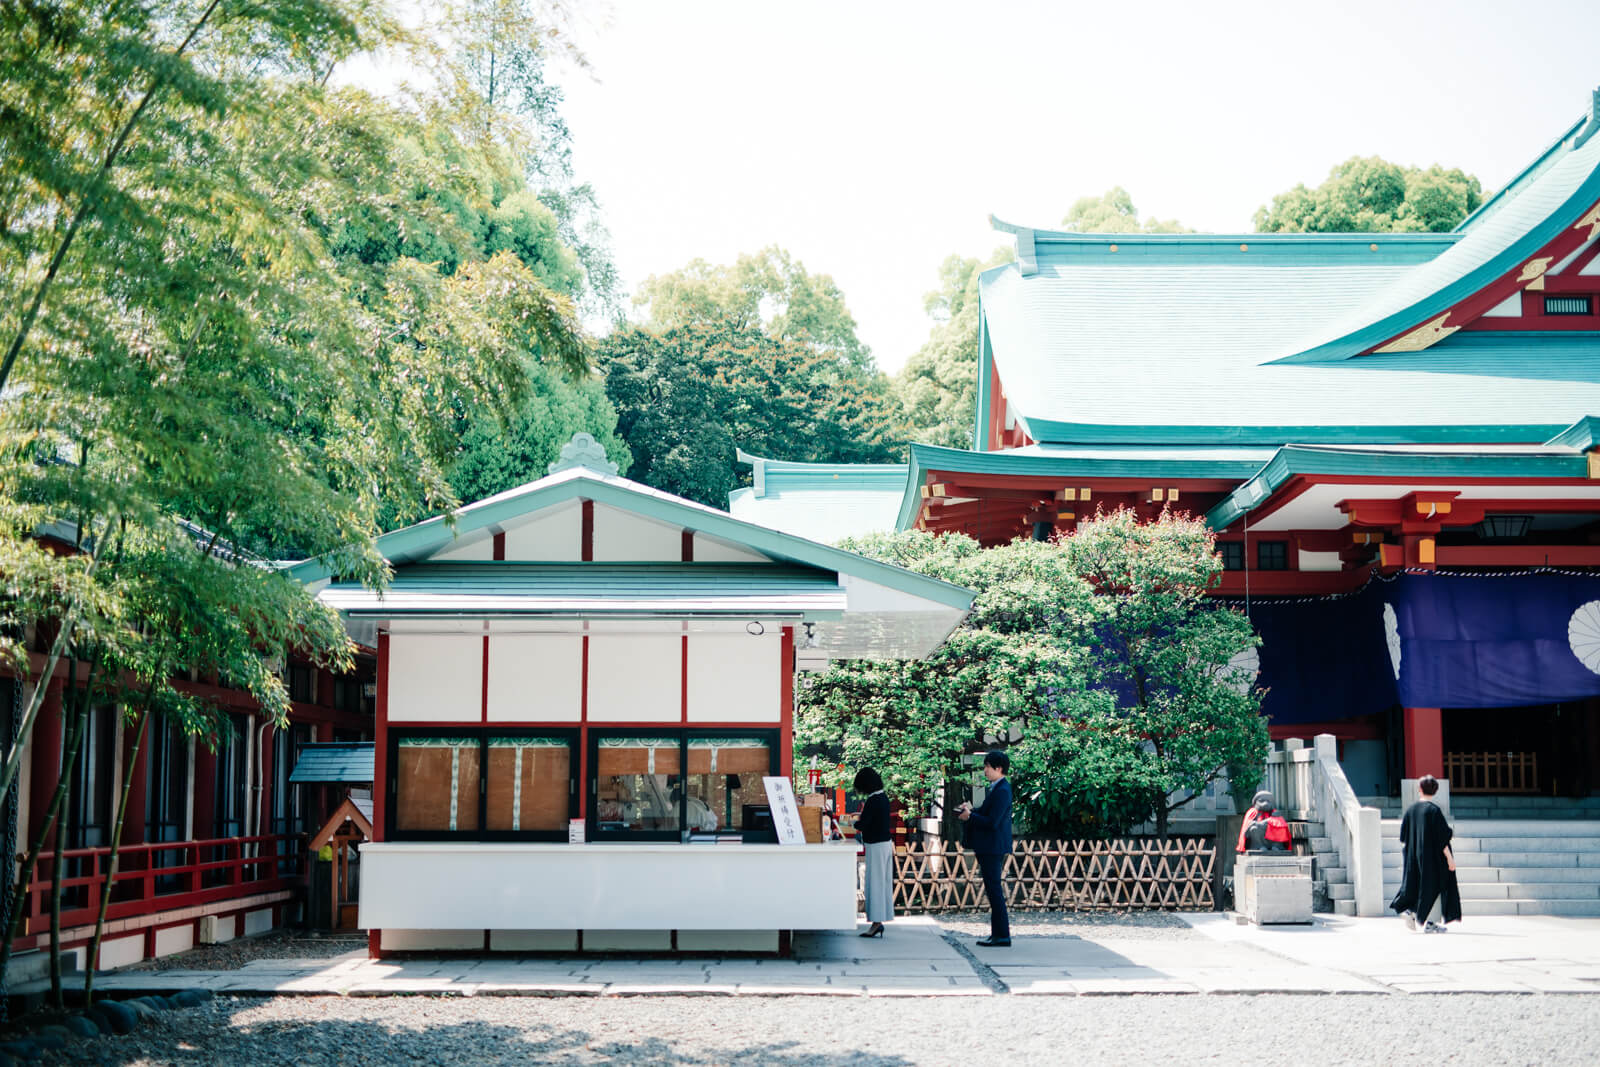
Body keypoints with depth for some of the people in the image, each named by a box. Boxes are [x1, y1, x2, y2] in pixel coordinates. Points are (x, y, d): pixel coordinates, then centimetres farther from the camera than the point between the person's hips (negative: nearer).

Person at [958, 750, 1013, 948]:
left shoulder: (1002, 791, -17)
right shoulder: (997, 788, 15)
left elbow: (992, 822, -23)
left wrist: (970, 816, -13)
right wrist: (971, 810, 7)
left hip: (993, 848, -11)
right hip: (990, 848, 11)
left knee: (994, 890, -8)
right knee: (993, 891, 13)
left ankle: (1002, 936, -5)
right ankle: (998, 933, 18)